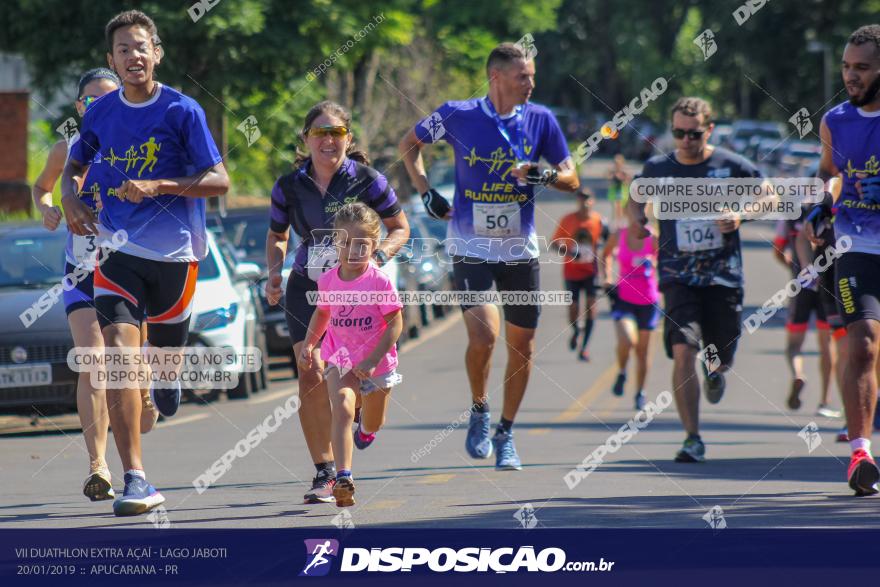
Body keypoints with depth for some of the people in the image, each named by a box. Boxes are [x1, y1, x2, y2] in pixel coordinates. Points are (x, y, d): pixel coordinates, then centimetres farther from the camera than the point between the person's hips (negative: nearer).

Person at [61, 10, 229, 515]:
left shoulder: (183, 111, -7)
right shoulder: (101, 113, 4)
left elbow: (219, 181, -8)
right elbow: (77, 163, 23)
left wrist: (156, 187, -20)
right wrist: (70, 196, 0)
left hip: (175, 253, -1)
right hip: (118, 251, 1)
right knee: (120, 360, -16)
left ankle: (167, 376, 57)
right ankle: (136, 481, -19)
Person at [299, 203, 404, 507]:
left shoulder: (380, 282, -19)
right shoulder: (328, 281, -6)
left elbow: (395, 324, -16)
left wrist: (373, 360, -22)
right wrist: (308, 343, 0)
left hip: (377, 362, -1)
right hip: (339, 359, 1)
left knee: (372, 425, 17)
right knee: (341, 409, -23)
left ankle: (366, 424, 58)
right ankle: (343, 477, -30)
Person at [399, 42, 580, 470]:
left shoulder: (540, 119, -2)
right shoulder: (459, 115, -7)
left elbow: (572, 179, 3)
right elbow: (410, 144, 11)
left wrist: (543, 175, -18)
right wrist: (425, 192, 0)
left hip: (520, 250, 3)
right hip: (470, 247, -3)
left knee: (521, 344, 6)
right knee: (483, 335, -20)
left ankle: (506, 434, 23)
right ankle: (478, 409, 8)